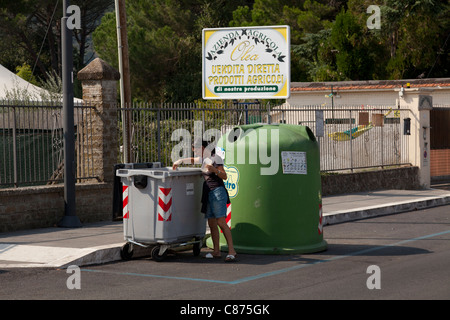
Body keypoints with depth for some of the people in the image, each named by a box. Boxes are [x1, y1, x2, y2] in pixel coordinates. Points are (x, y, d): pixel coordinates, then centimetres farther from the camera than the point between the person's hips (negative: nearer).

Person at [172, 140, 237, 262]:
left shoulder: (215, 158, -9)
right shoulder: (204, 159, 15)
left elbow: (224, 176, -13)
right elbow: (192, 160, 37)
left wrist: (214, 169, -28)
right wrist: (180, 161, 29)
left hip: (218, 192, -8)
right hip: (208, 193, 8)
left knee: (221, 222, -15)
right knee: (212, 224, 5)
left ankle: (231, 251, -18)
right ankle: (216, 251, 9)